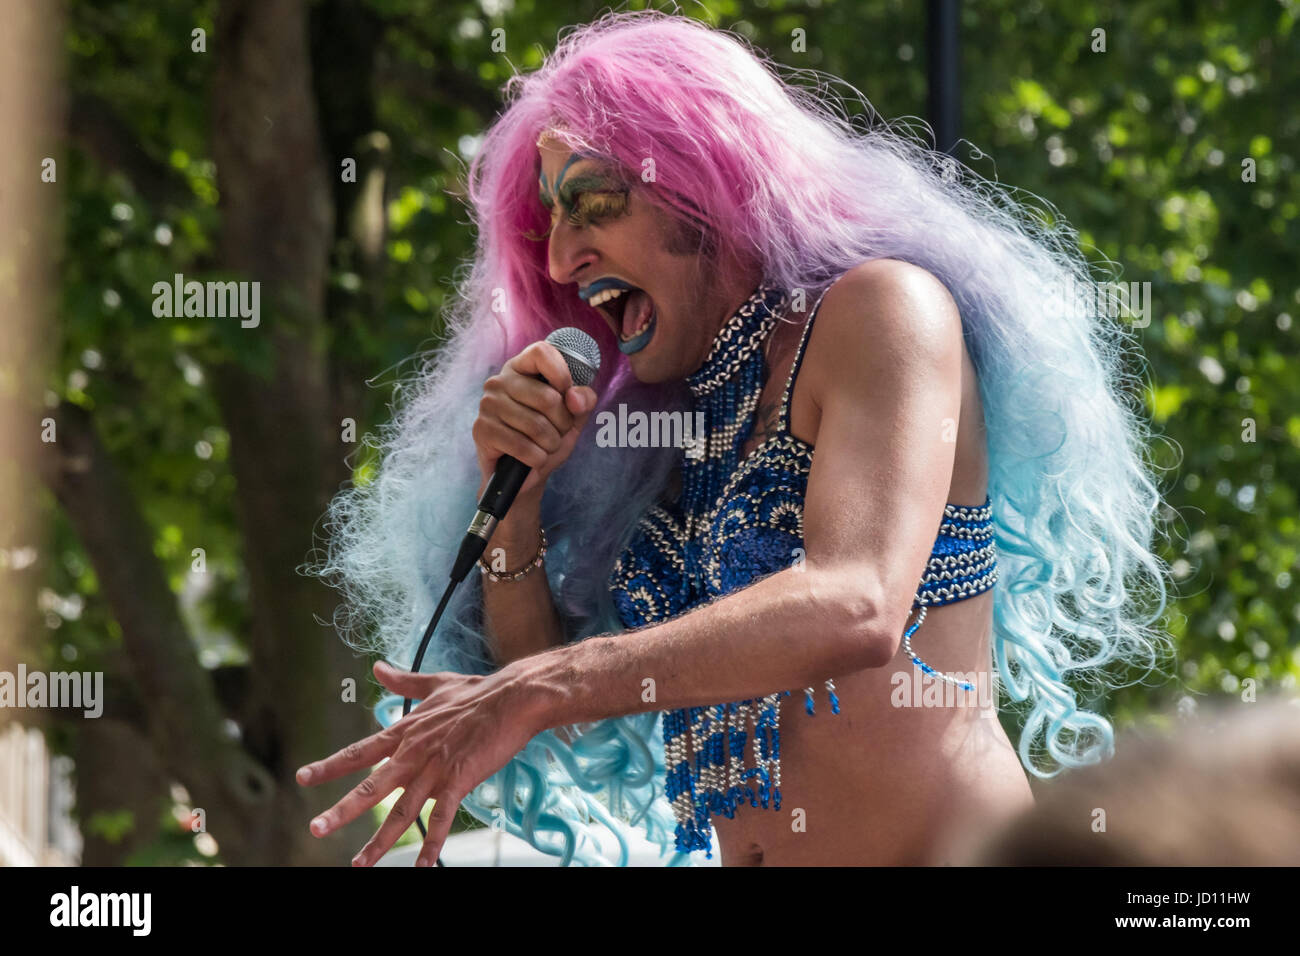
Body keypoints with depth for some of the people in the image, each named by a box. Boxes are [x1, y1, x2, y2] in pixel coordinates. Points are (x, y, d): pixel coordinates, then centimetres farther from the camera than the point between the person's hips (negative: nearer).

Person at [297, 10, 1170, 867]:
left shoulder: (883, 310, -2)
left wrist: (529, 696, -22)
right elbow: (547, 701, 17)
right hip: (741, 854, 5)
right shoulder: (660, 422, 17)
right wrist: (513, 500, 3)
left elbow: (856, 609, -18)